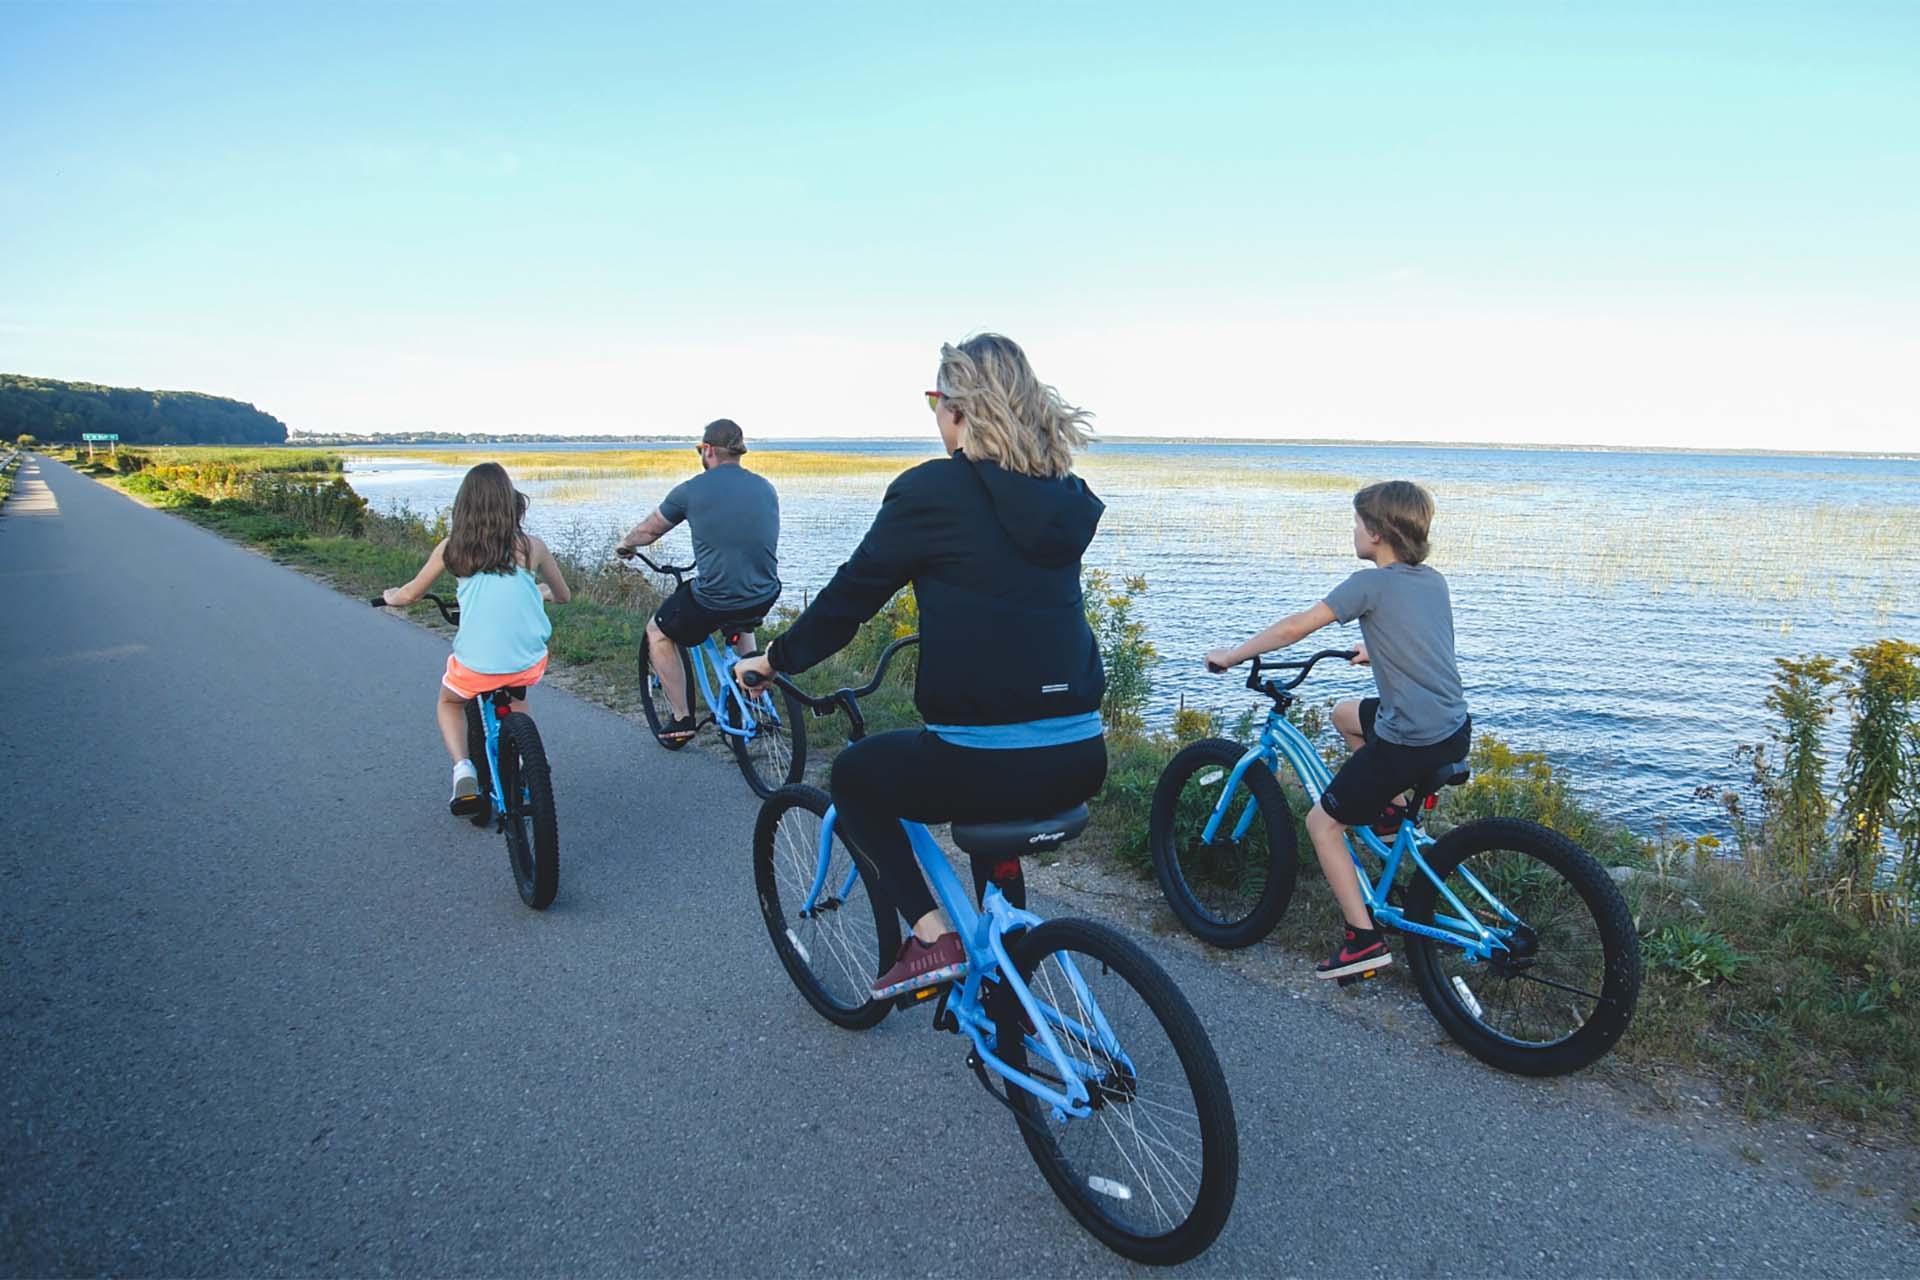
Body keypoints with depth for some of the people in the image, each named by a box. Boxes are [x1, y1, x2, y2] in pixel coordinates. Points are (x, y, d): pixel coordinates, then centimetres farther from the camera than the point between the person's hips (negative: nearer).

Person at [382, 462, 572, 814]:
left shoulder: (452, 547, 1)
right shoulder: (531, 546, 0)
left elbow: (410, 594, 14)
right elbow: (563, 595, 15)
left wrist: (390, 596, 37)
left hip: (475, 667, -1)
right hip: (529, 664, 1)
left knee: (448, 703, 31)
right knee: (516, 696, 37)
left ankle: (463, 769, 8)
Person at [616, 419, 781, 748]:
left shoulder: (691, 490, -4)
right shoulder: (765, 487, 7)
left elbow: (649, 529, 11)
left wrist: (625, 545, 34)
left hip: (712, 602, -5)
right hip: (765, 599, 5)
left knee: (657, 633, 23)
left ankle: (682, 721, 22)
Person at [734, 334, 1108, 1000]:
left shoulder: (932, 490, -8)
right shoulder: (1066, 496, 11)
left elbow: (849, 595, -1)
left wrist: (774, 659, 15)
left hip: (987, 764, -6)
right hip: (1081, 761, 7)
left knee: (854, 774, 22)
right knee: (991, 819, 36)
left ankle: (931, 933, 10)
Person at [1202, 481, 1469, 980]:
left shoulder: (1371, 584, -12)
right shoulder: (1434, 580, 10)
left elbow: (1295, 627, -12)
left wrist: (1232, 656, -1)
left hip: (1410, 742, -8)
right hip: (1457, 728, 8)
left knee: (1322, 822, 6)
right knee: (1345, 714, 32)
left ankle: (1364, 940, 6)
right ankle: (1393, 811, 28)